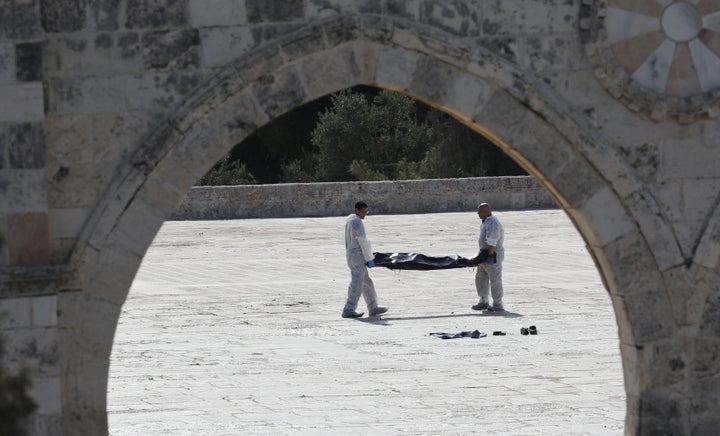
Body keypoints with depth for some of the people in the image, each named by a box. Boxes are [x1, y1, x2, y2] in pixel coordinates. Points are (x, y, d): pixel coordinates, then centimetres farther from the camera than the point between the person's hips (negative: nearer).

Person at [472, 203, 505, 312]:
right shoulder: (486, 222, 16)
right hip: (485, 253, 11)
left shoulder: (492, 222, -18)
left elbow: (492, 241, -24)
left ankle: (498, 305, -5)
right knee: (481, 278, 15)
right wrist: (483, 255, 21)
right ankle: (483, 302, 23)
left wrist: (489, 255, -26)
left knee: (495, 279, -8)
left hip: (493, 254, -11)